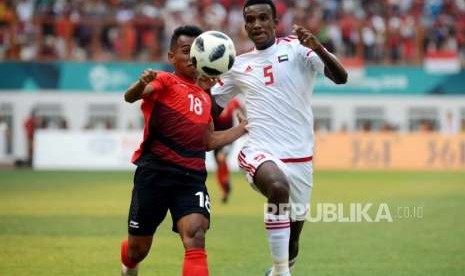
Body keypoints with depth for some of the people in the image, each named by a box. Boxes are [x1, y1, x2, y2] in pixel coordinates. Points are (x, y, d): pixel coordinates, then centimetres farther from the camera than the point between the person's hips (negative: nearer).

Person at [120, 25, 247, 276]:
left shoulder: (204, 97, 18)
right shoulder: (165, 81, -1)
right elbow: (130, 97, -21)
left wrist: (245, 127, 26)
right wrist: (142, 83, -44)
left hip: (192, 177, 4)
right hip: (155, 172, -4)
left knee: (196, 240, -21)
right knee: (138, 248, 9)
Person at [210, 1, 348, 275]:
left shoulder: (296, 47, 0)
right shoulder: (239, 66, 10)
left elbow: (341, 77, -11)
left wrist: (318, 49, -30)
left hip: (299, 157, 1)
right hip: (261, 152, 0)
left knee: (292, 239, 12)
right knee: (278, 187, -36)